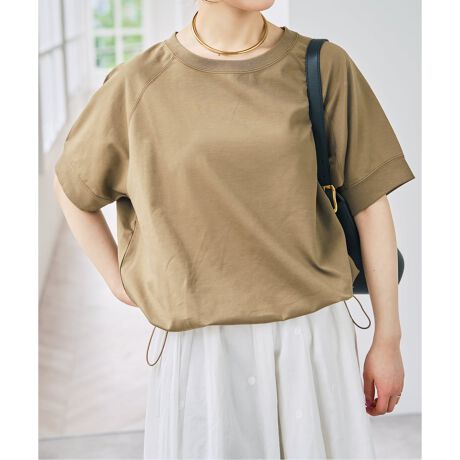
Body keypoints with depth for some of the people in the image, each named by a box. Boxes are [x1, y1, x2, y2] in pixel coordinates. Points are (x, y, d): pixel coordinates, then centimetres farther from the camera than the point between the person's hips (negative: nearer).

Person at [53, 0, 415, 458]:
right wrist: (121, 285, 7)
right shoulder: (138, 84, -2)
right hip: (200, 349, 0)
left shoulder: (323, 66, -1)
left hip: (313, 341, 1)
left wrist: (387, 340, 3)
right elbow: (71, 185, 14)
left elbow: (371, 202, 2)